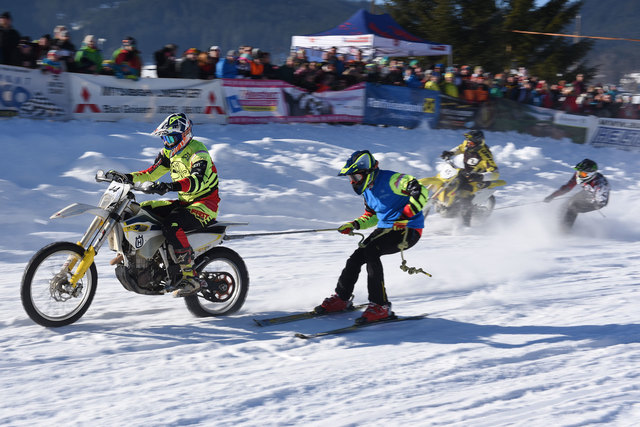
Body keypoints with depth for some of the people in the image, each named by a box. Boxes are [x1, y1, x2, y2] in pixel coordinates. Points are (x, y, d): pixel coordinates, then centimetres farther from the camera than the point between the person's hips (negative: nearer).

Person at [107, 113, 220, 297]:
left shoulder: (198, 152, -18)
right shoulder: (170, 152, 10)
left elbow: (198, 181, -36)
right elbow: (152, 173, 15)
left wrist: (170, 186, -50)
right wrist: (127, 177, -1)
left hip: (204, 204, -9)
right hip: (184, 202, 9)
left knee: (171, 226, -35)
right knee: (141, 209, 3)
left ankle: (191, 277, -32)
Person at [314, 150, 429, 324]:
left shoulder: (391, 180, -18)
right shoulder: (368, 189, 10)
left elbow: (421, 192, -26)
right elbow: (371, 216, 24)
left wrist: (406, 216, -31)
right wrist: (354, 225, 8)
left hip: (408, 230, -8)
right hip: (385, 228, 8)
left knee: (370, 252, -25)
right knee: (357, 256, -2)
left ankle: (380, 306, -22)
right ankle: (341, 298, 17)